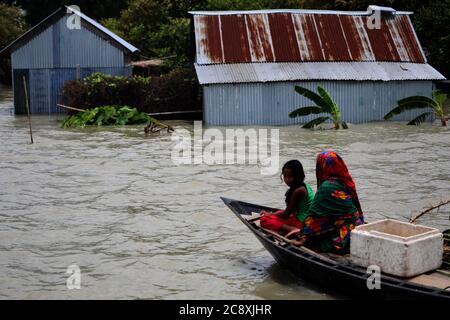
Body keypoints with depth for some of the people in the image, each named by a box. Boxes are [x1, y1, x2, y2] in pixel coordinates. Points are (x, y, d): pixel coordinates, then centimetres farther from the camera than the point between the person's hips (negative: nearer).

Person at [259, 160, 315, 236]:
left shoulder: (298, 190, -20)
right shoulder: (303, 186, 8)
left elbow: (286, 214, -13)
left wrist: (270, 214, 2)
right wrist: (272, 214, 13)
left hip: (302, 222, -10)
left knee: (264, 220, -15)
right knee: (279, 212, 35)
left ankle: (294, 230, -27)